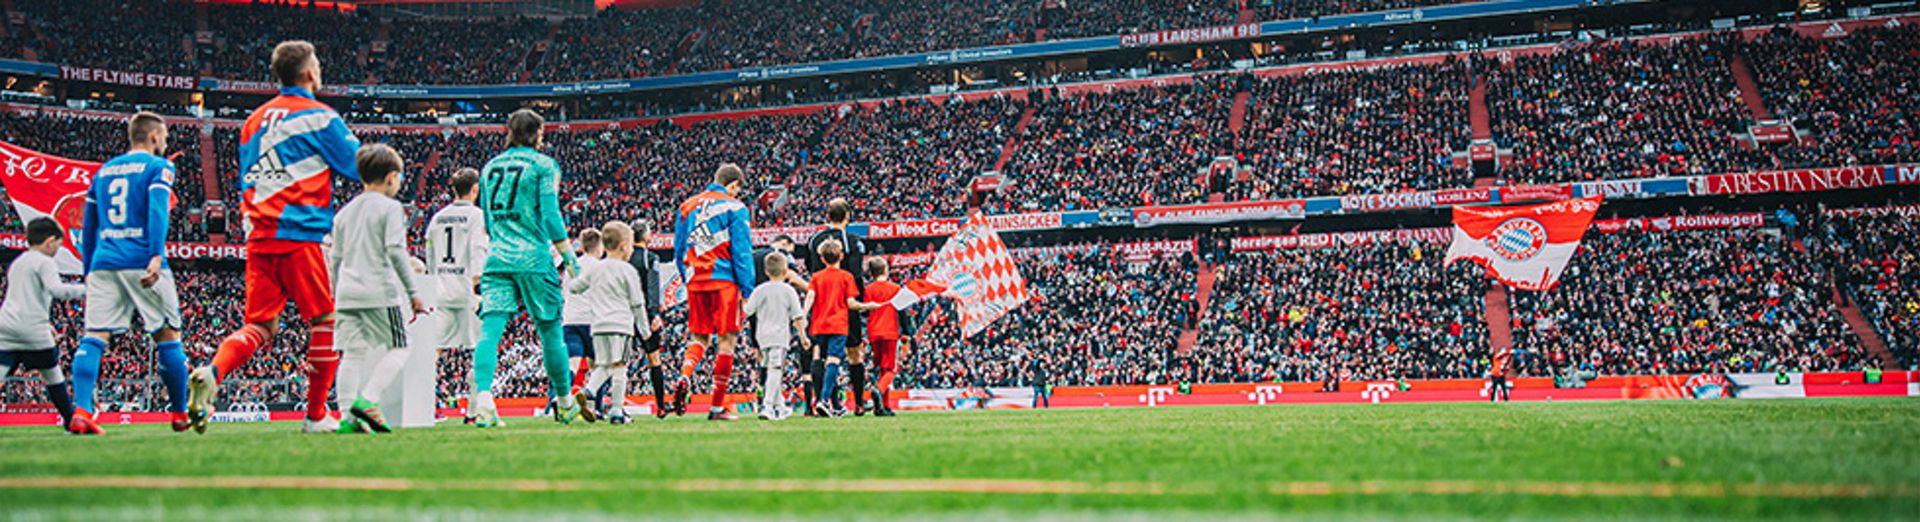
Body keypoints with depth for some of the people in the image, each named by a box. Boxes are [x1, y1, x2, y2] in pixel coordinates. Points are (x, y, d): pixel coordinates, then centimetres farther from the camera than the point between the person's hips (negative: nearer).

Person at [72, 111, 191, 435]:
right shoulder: (158, 166, 4)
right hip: (141, 261, -5)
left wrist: (88, 269, 29)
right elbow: (157, 209, -13)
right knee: (168, 337, 6)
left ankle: (81, 411, -21)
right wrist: (156, 255, -22)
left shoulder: (103, 171, 22)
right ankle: (179, 414, 12)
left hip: (103, 263, 5)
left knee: (94, 337, -4)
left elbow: (88, 225, 24)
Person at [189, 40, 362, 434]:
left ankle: (211, 373, -21)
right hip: (299, 237, -6)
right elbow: (360, 166, 0)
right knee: (324, 322, 5)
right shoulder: (319, 117, -3)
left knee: (259, 326, 6)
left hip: (258, 237, 6)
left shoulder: (255, 119, 18)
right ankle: (316, 415, 6)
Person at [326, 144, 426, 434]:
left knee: (353, 353, 5)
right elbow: (396, 251, -12)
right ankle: (367, 400, -17)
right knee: (398, 349, 1)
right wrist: (413, 292, -10)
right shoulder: (391, 207, -3)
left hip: (347, 293, 6)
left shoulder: (346, 211, 17)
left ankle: (348, 415, -4)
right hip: (380, 292, -6)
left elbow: (334, 258, 19)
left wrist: (337, 294, 27)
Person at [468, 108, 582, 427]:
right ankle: (564, 403, 19)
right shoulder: (542, 165, -1)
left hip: (496, 258, 4)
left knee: (490, 329, -7)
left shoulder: (490, 167, 15)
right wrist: (569, 256, -3)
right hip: (534, 259, -4)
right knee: (550, 330, 8)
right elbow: (550, 216, -8)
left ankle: (482, 397, -27)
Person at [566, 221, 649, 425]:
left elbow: (573, 288, 18)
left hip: (598, 325, 4)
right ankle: (616, 410, -5)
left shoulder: (593, 268, 10)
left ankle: (588, 393, -10)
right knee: (618, 366, -3)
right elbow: (637, 302, 1)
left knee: (601, 366, 14)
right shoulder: (628, 270, -1)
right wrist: (644, 326, 12)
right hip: (621, 324, -4)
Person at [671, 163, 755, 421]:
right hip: (724, 280, -5)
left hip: (695, 281, 5)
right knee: (725, 340, 1)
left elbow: (679, 250, 16)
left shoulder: (688, 206, 13)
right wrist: (747, 290, -2)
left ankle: (685, 376, -15)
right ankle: (717, 406, 1)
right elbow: (742, 251, -5)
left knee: (699, 337, 14)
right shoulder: (734, 208, -3)